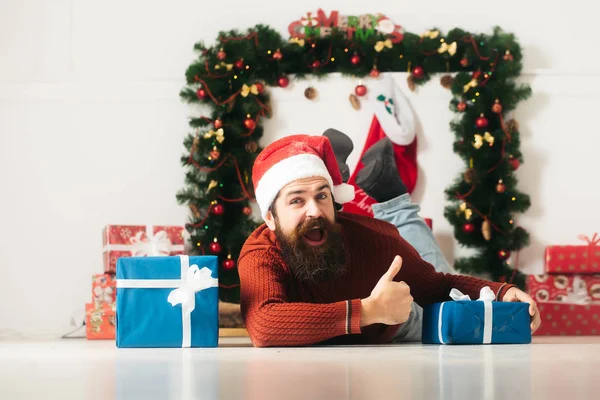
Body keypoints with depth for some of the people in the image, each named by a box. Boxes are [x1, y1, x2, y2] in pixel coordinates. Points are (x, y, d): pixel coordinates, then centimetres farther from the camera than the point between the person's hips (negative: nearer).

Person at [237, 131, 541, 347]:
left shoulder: (372, 236, -34)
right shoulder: (260, 254, -41)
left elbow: (439, 287, -18)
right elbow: (263, 327, -61)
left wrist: (502, 294, -37)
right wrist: (370, 310, -62)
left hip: (390, 341, 1)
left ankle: (388, 197, 21)